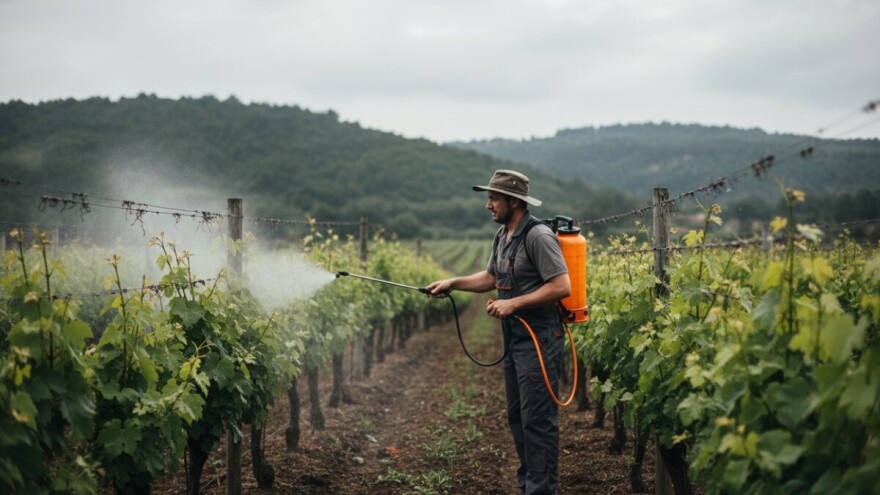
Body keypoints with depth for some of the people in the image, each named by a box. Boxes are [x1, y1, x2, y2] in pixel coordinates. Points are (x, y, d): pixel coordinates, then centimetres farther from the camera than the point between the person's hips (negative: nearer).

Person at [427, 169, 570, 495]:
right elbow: (491, 277, 24)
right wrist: (452, 283, 11)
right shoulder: (503, 236, 13)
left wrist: (513, 303, -21)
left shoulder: (538, 236, -17)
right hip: (514, 339, 10)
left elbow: (562, 287, -21)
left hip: (539, 340, -10)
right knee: (517, 417, 16)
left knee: (538, 419, -6)